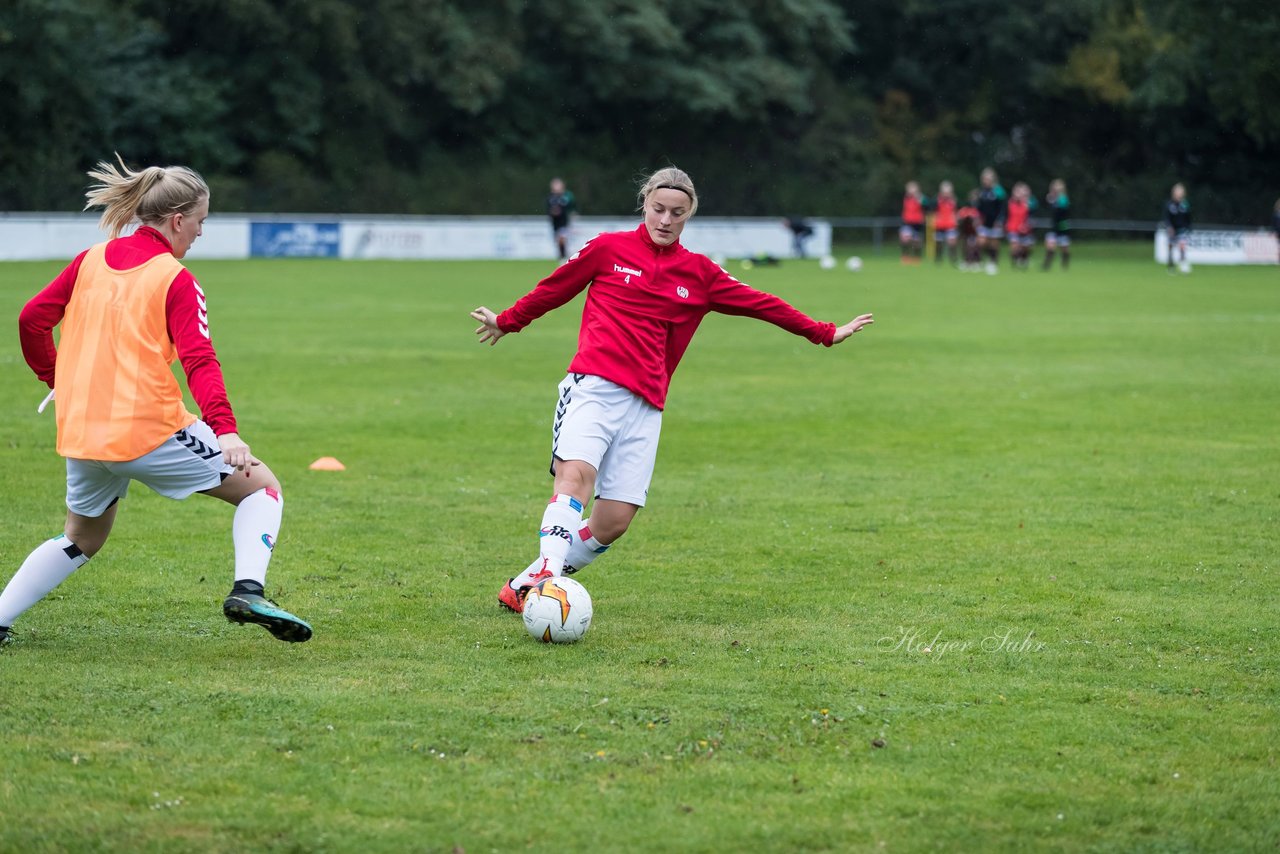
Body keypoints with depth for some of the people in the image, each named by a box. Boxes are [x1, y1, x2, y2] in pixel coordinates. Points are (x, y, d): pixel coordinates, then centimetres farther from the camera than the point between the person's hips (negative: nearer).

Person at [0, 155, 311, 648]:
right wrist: (226, 430, -26)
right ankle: (248, 590, -16)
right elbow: (198, 361, -17)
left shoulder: (90, 261, 10)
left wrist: (57, 380, 25)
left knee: (82, 539, 28)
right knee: (262, 486, 5)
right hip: (149, 430, -6)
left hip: (80, 435, 6)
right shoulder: (176, 280, -6)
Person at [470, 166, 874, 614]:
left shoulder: (699, 273, 14)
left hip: (644, 405, 3)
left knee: (614, 522, -7)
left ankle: (524, 585, 6)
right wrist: (508, 321, 34)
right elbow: (554, 288, 22)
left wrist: (825, 333, 23)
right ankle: (544, 575, -36)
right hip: (592, 386, -3)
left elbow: (760, 304, 20)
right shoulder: (609, 248, 8)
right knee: (575, 473, -29)